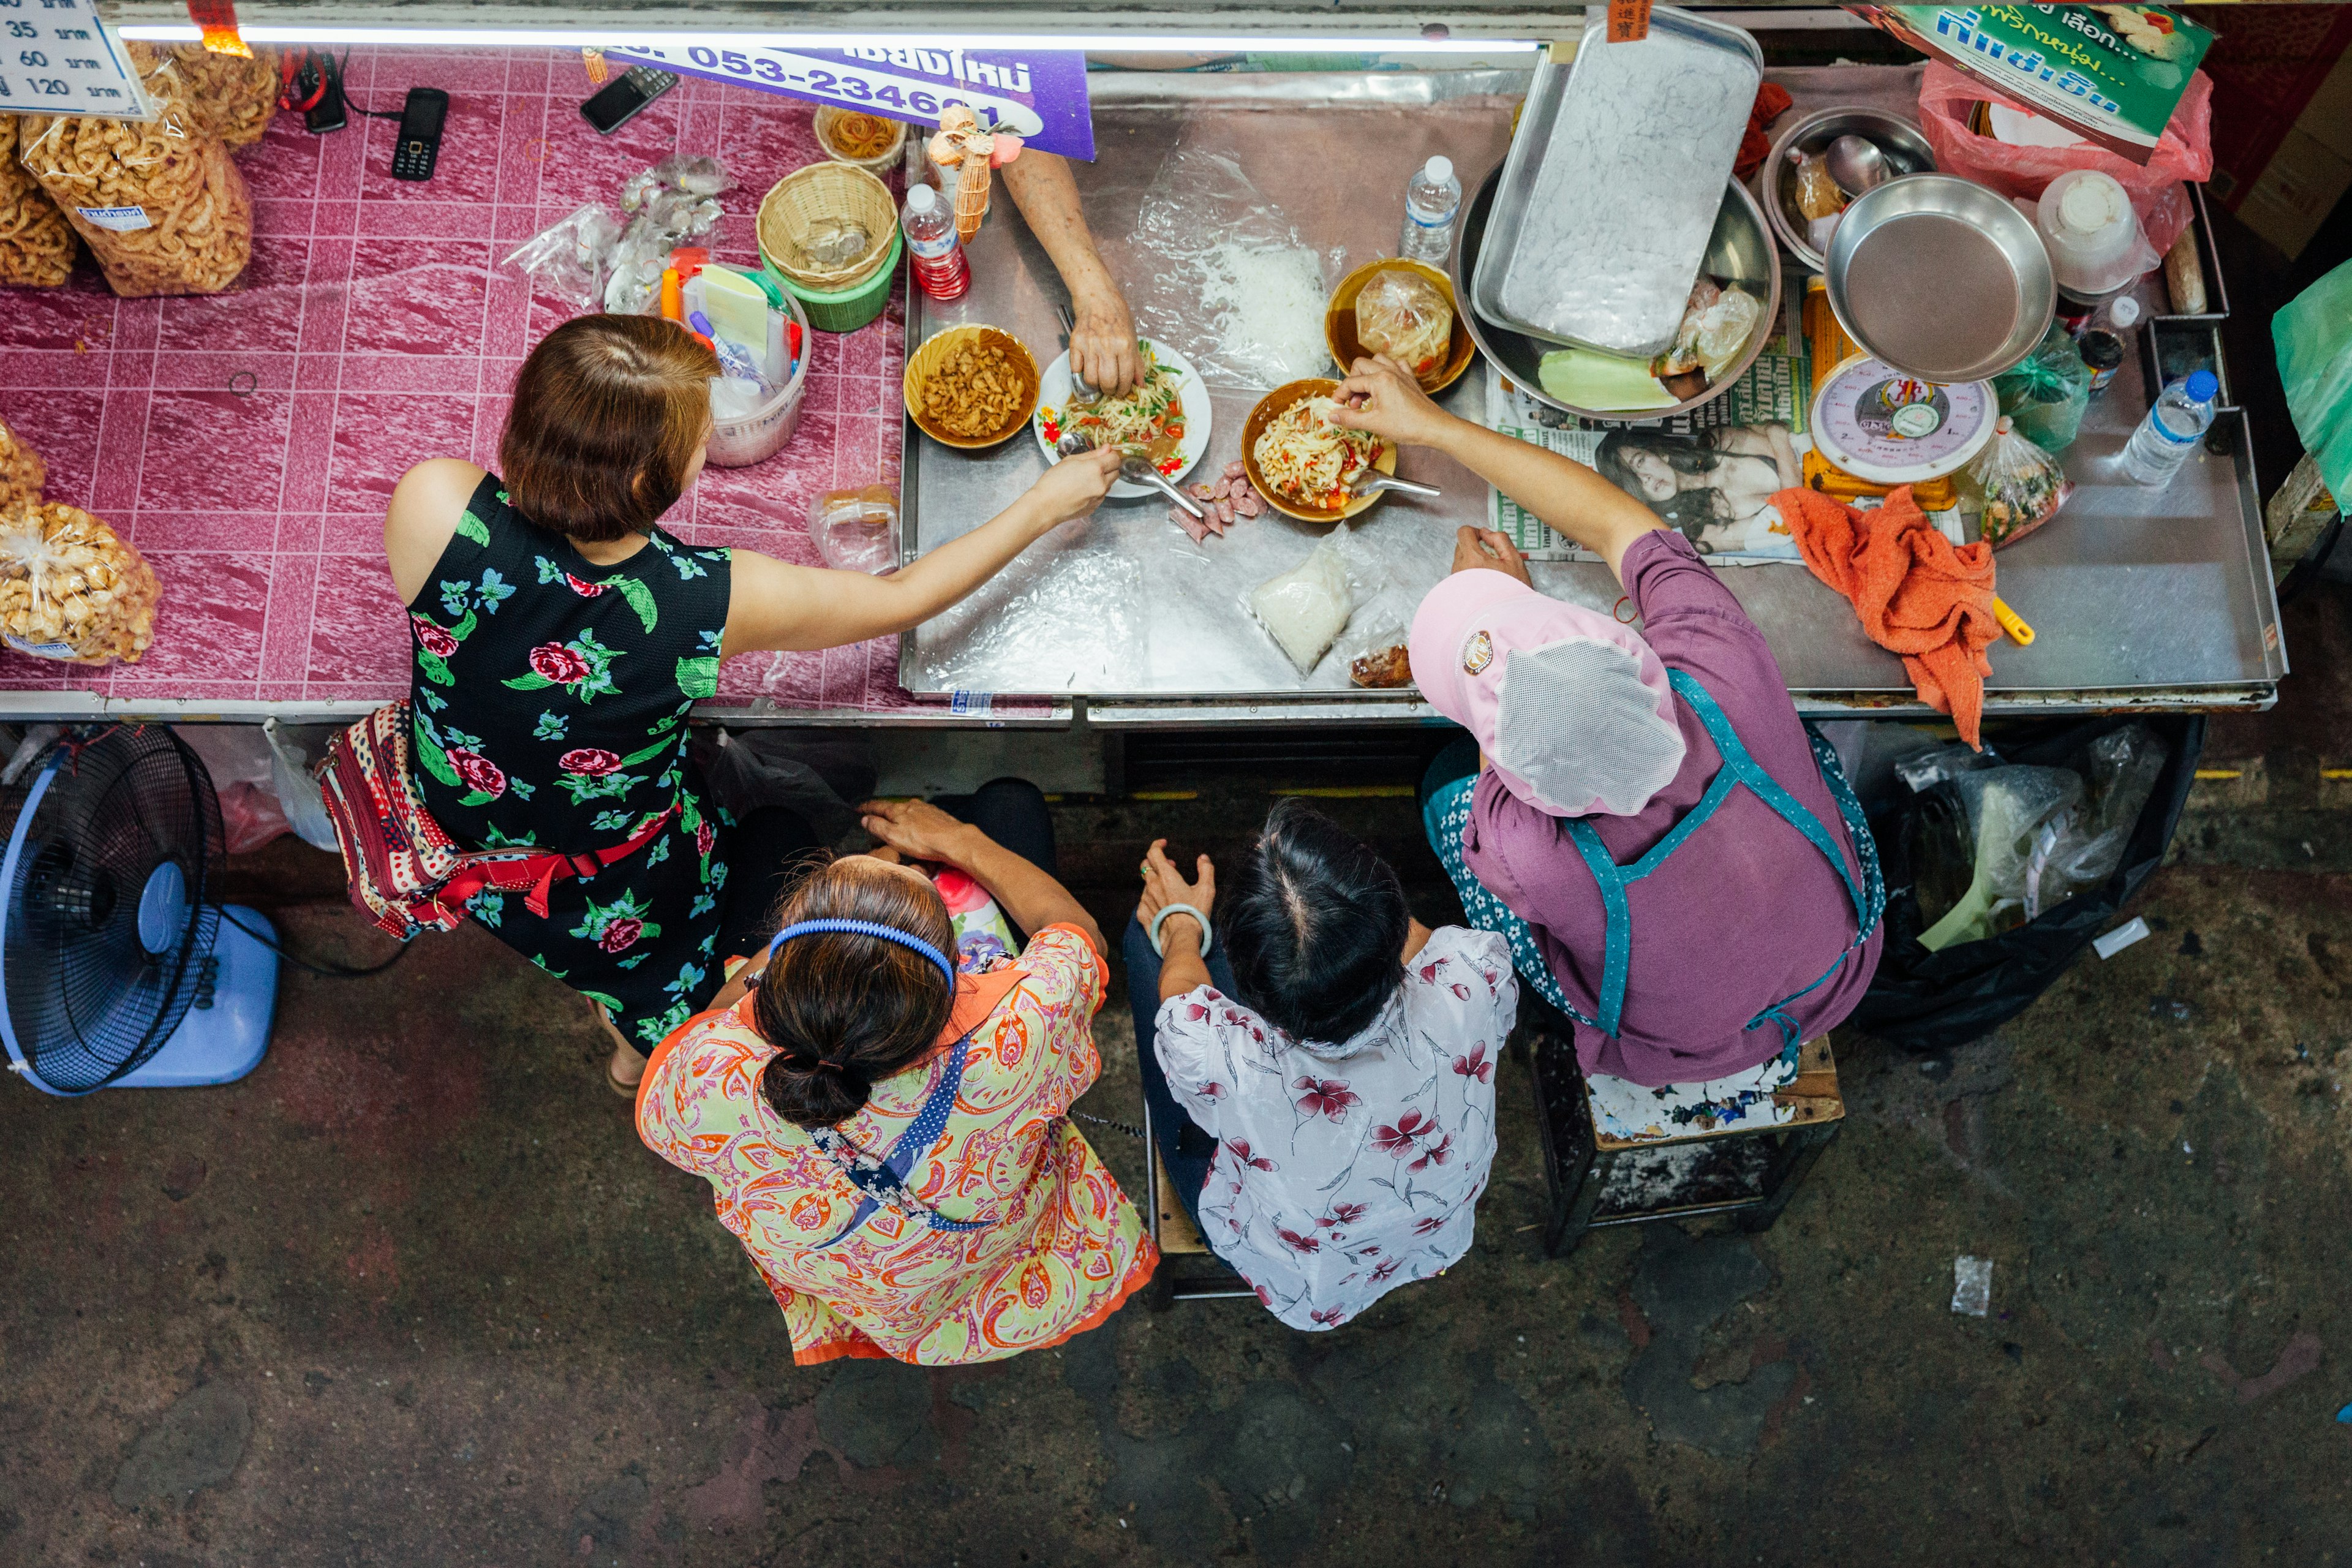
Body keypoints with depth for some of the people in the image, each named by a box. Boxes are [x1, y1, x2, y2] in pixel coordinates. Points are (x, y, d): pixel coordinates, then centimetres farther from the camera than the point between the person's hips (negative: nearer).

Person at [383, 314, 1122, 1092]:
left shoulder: (433, 502, -34)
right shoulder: (715, 601, -36)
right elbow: (902, 598, -18)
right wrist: (1043, 505, -4)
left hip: (448, 844, 3)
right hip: (619, 901, -3)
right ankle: (639, 1051, 65)